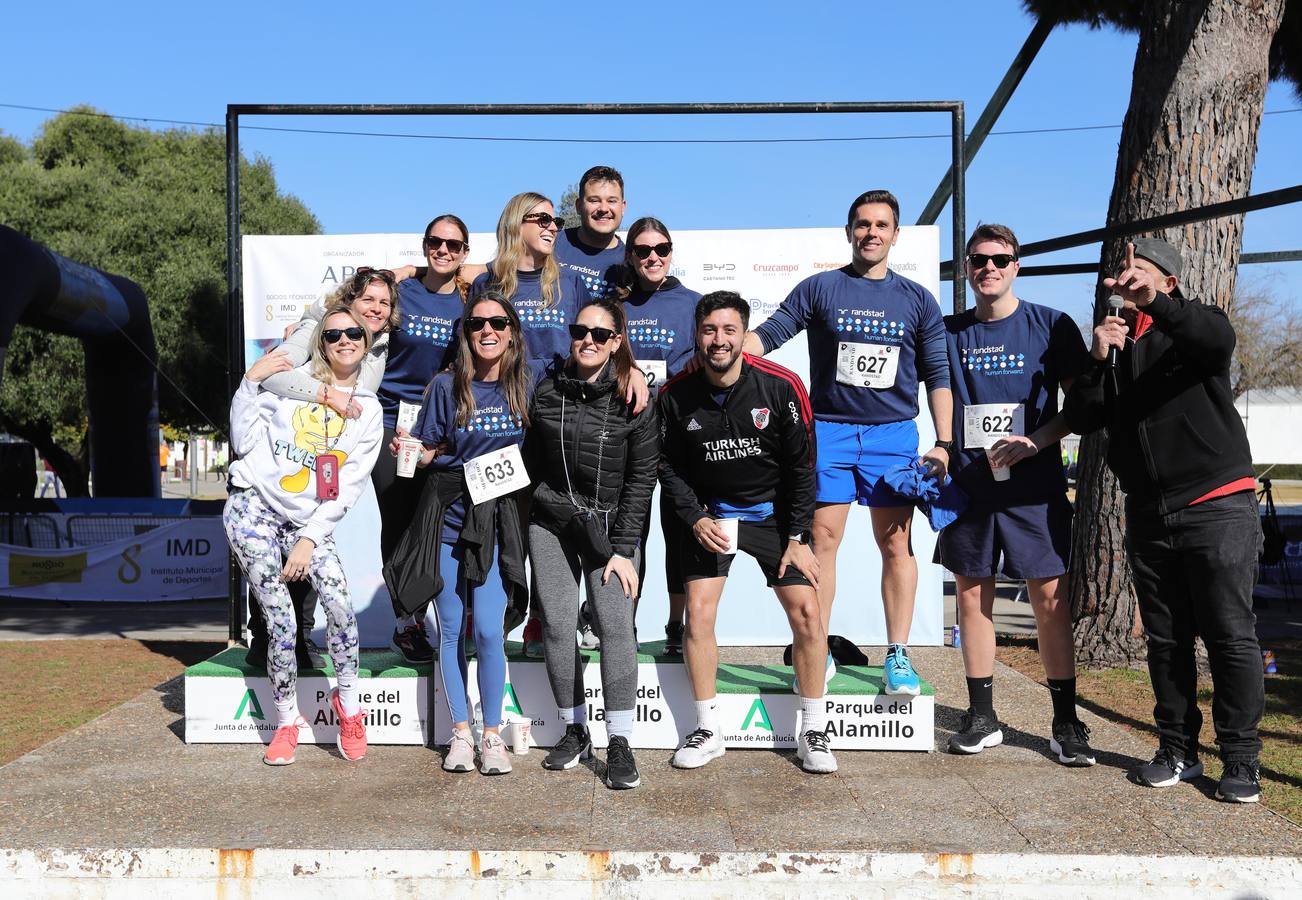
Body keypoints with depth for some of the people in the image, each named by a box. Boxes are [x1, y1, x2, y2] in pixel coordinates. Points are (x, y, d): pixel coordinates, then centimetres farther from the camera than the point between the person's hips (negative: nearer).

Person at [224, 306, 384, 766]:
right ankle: (287, 721, 12)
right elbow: (244, 442, -1)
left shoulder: (368, 411, 5)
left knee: (340, 606, -17)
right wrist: (250, 381, -10)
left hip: (308, 522, 2)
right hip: (253, 509, -2)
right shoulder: (290, 381, 1)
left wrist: (310, 539, -7)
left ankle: (348, 704, 5)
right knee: (281, 620, -7)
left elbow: (349, 487, 1)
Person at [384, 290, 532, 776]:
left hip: (497, 522, 0)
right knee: (451, 630, 6)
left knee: (488, 628, -9)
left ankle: (492, 735, 8)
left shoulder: (524, 385, 1)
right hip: (447, 517, 1)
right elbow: (428, 451, 5)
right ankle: (460, 732, 20)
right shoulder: (446, 385, -2)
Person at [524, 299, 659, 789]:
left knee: (614, 623, -13)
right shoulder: (547, 389, 1)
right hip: (551, 524, 2)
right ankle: (574, 731, 15)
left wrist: (623, 547, -8)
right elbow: (531, 459, 12)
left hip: (611, 525, -2)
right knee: (558, 626, -3)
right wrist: (548, 499, 3)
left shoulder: (635, 400, -5)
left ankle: (619, 744, -5)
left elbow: (642, 478, -5)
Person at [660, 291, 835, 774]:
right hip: (710, 515, 1)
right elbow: (668, 465, 1)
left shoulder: (780, 385, -16)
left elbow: (802, 466, -8)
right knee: (698, 614, -9)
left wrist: (797, 538, -9)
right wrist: (696, 519, -11)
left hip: (774, 513, -1)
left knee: (807, 612, -8)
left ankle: (813, 733, 9)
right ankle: (707, 731, 9)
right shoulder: (676, 394, -11)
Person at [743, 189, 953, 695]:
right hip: (829, 430, -1)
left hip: (894, 433, 1)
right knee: (823, 539, -2)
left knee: (897, 543, 0)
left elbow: (937, 375, 11)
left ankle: (898, 656, 8)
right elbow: (767, 336, 1)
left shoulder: (917, 299, 11)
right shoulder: (819, 289, 7)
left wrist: (944, 443, 3)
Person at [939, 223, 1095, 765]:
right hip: (967, 483, 3)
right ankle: (982, 717, 17)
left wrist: (1034, 442, -13)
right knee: (972, 596, 6)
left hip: (1034, 484, -2)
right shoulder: (949, 332, 8)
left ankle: (1066, 722, 10)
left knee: (1050, 599, -2)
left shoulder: (1052, 326, 2)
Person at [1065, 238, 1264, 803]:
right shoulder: (1115, 344, 15)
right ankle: (1178, 751, 17)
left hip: (1217, 507, -5)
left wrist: (1155, 303, -42)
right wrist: (1096, 361, -11)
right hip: (1148, 516, 5)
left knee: (1230, 636, -4)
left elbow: (1219, 339, -25)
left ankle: (1241, 761, 5)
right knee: (1166, 639, 9)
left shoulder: (1194, 326, 2)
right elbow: (1080, 421, 5)